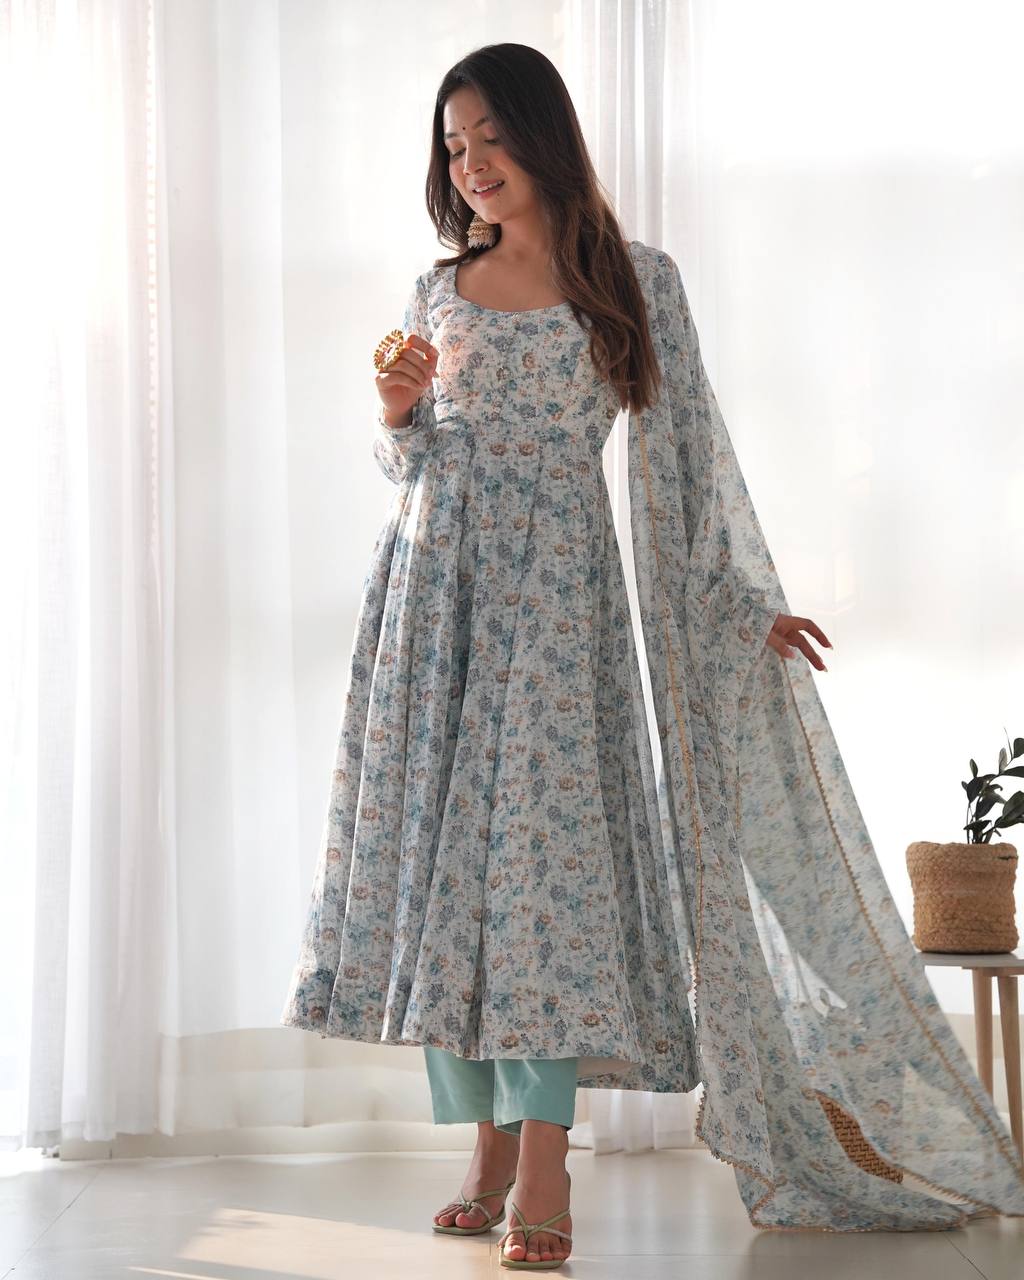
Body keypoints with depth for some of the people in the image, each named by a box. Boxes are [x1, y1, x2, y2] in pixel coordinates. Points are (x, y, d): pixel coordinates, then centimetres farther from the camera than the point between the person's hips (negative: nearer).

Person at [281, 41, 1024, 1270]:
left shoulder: (636, 280, 4)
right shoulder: (438, 291, 12)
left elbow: (682, 456, 4)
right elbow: (406, 469, 16)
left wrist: (740, 600, 1)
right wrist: (396, 409, -5)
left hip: (557, 588, -3)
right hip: (433, 588, 3)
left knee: (546, 837, -10)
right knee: (442, 841, 0)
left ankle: (544, 1157, -8)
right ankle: (487, 1142, 9)